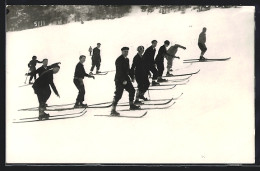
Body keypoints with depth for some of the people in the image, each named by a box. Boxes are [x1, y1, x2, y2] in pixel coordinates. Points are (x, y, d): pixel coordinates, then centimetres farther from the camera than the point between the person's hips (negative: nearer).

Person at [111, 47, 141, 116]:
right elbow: (119, 71, -21)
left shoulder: (127, 59, 13)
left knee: (132, 90, 17)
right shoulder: (119, 60, -16)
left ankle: (131, 105, 34)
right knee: (118, 94, -13)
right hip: (119, 79, -9)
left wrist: (132, 76, 15)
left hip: (125, 78, 9)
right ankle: (113, 110, -13)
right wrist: (123, 80, -25)